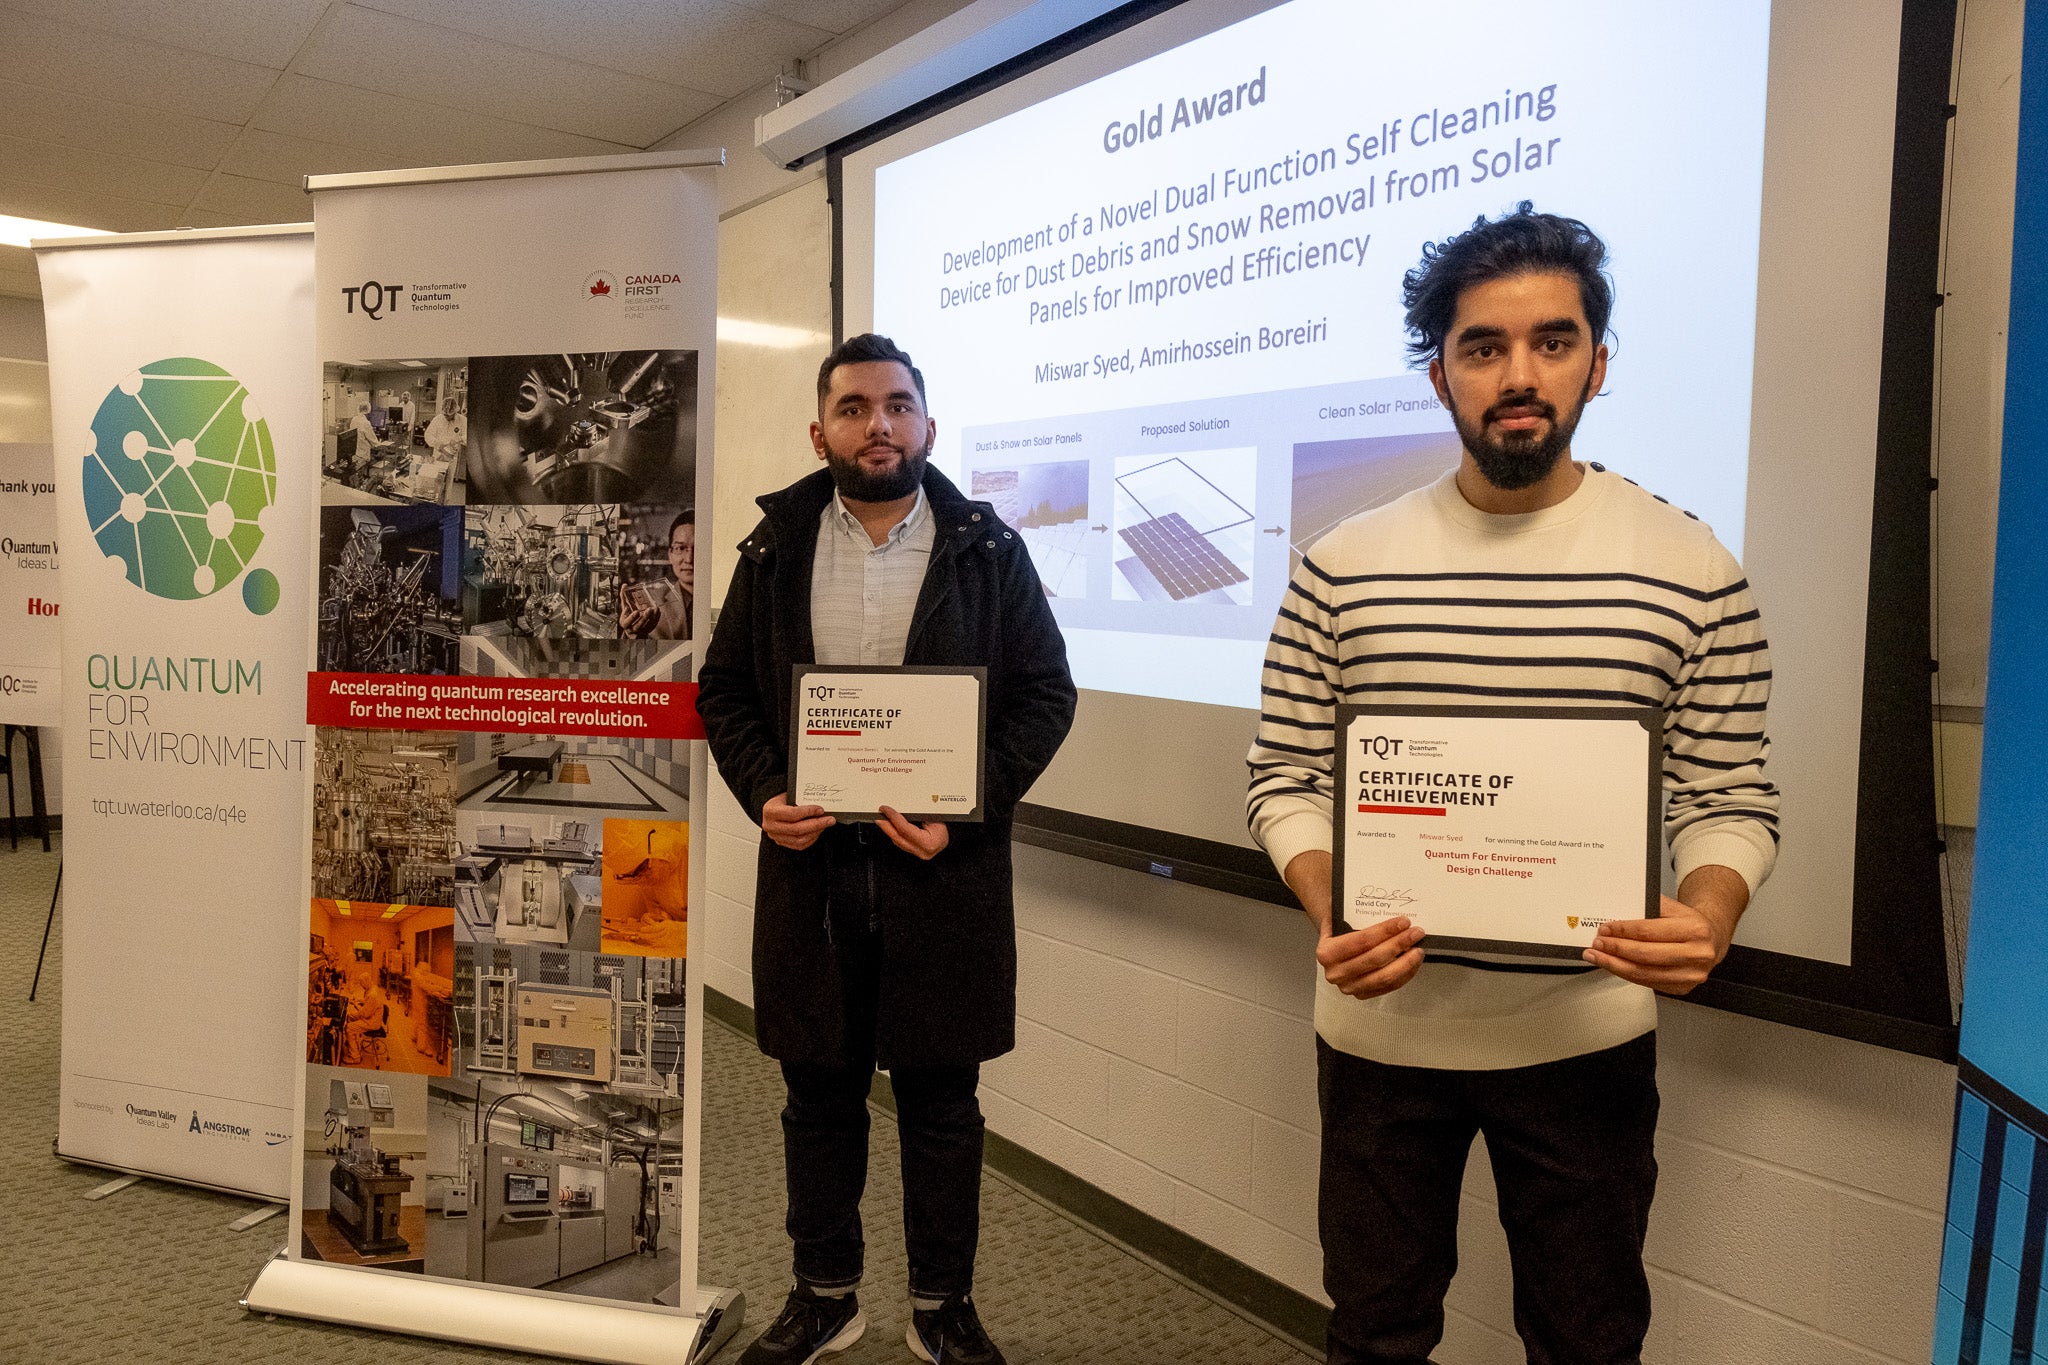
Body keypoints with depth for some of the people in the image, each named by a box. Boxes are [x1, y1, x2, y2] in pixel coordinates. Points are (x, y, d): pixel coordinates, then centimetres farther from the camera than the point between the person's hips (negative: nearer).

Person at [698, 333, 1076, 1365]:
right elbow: (722, 690, 9)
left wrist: (966, 812, -14)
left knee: (940, 1099, 10)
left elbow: (1045, 692, -2)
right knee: (820, 1094, 14)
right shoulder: (775, 550, 6)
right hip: (809, 864, 2)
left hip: (943, 872, -2)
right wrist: (762, 796, -8)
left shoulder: (987, 548, 0)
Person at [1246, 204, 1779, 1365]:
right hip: (1381, 1022, 1)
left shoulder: (1694, 571, -5)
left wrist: (1706, 916, -22)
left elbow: (1733, 798, -1)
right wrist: (1330, 912, -18)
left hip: (1587, 1035, 0)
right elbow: (1286, 777, -1)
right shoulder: (1342, 568, -3)